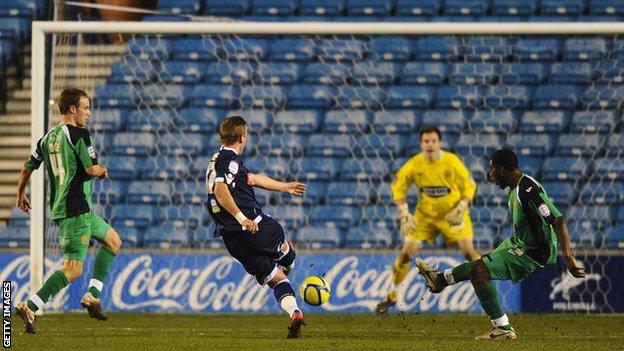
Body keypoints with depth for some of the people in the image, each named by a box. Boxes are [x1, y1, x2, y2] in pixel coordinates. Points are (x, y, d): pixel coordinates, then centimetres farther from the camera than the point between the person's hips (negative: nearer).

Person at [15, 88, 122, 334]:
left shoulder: (48, 138, 12)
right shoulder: (79, 134, -12)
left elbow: (27, 168, 16)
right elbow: (91, 169, -17)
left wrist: (20, 195, 31)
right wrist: (103, 171, 6)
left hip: (60, 209, 9)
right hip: (76, 210, -9)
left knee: (113, 240, 24)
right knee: (73, 270, -11)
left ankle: (92, 295, 17)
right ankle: (30, 307, -20)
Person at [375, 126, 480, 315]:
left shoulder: (452, 161, -18)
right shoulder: (414, 164, -14)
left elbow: (469, 185, -6)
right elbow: (398, 187, 1)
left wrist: (460, 209, -17)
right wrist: (404, 214, -8)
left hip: (451, 213, -1)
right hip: (424, 214, 1)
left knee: (468, 251, -15)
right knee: (406, 253, -7)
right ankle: (392, 297, 10)